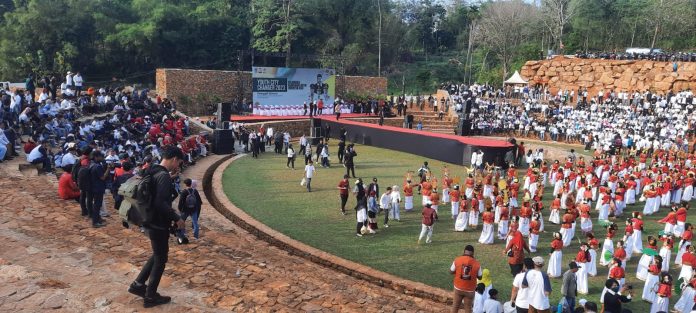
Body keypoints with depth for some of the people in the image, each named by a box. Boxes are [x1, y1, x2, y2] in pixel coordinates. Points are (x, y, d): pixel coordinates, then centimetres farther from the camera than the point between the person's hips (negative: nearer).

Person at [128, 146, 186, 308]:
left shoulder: (153, 172, 8)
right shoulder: (164, 176, -22)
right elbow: (161, 203, -29)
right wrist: (176, 218, -20)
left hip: (150, 221, 9)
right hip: (158, 224, -9)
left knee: (157, 255, 25)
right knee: (160, 259, 6)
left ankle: (138, 284, 28)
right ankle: (150, 296, 16)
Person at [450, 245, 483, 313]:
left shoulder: (457, 260, -13)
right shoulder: (476, 263, -14)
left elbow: (451, 272, -1)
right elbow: (480, 277, -1)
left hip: (458, 288, 1)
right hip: (469, 290, -1)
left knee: (455, 305, 20)